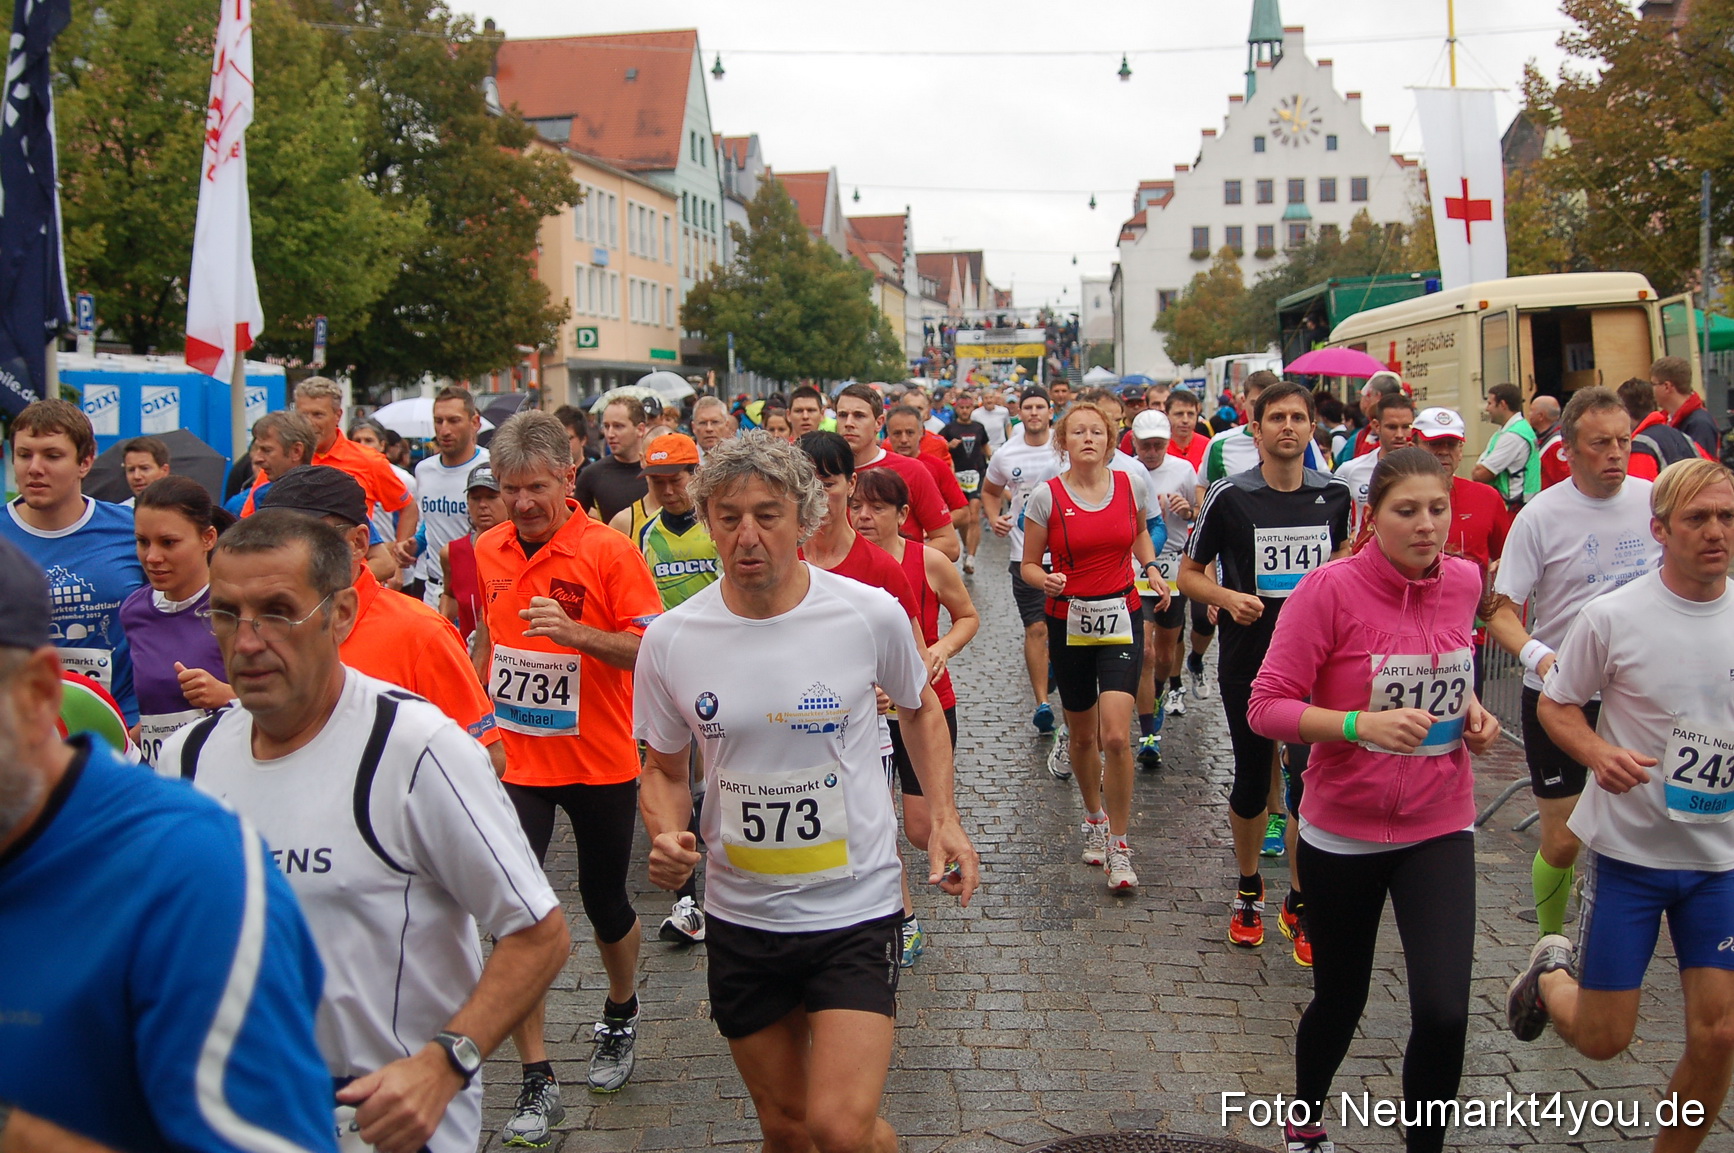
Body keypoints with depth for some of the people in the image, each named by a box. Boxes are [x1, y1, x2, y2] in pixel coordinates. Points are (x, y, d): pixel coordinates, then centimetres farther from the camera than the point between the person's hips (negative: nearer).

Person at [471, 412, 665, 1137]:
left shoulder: (609, 551, -13)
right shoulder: (487, 552, 3)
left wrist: (575, 632, -30)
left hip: (599, 762, -3)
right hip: (516, 760, 3)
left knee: (604, 900, 13)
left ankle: (620, 1019, 43)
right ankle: (536, 1083, 6)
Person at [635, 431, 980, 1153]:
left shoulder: (872, 614, -11)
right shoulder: (670, 639, -7)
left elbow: (919, 709, 9)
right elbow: (663, 769, 7)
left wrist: (943, 816, -2)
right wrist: (666, 836, -14)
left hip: (857, 909, -2)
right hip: (740, 917, 3)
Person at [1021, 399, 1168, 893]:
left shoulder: (1133, 485, 0)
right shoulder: (1046, 497, -7)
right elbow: (1028, 565, 1)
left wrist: (1150, 568, 4)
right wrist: (1046, 580, -21)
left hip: (1120, 619, 0)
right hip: (1068, 623, 0)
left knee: (1116, 735, -14)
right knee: (1082, 736, 13)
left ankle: (1119, 844, 1)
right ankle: (1094, 818, 40)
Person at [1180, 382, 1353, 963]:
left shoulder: (1335, 494, 2)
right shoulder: (1230, 496, -6)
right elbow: (1189, 574, 0)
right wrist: (1227, 597, -19)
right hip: (1248, 660, -1)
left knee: (1311, 779, -6)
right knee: (1252, 780, 11)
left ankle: (1300, 905, 11)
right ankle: (1249, 890, 33)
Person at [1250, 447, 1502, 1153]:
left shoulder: (1464, 581, -1)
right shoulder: (1331, 589, -16)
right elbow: (1267, 707, -17)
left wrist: (1470, 710, 1)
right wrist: (1363, 724, -30)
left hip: (1439, 830, 3)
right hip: (1343, 830, -2)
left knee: (1444, 1014, -12)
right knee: (1340, 1001, 15)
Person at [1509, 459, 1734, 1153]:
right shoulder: (1613, 617, -11)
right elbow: (1555, 705, -2)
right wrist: (1599, 753, -21)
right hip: (1628, 845, -3)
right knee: (1602, 1039, 4)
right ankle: (1550, 973, 37)